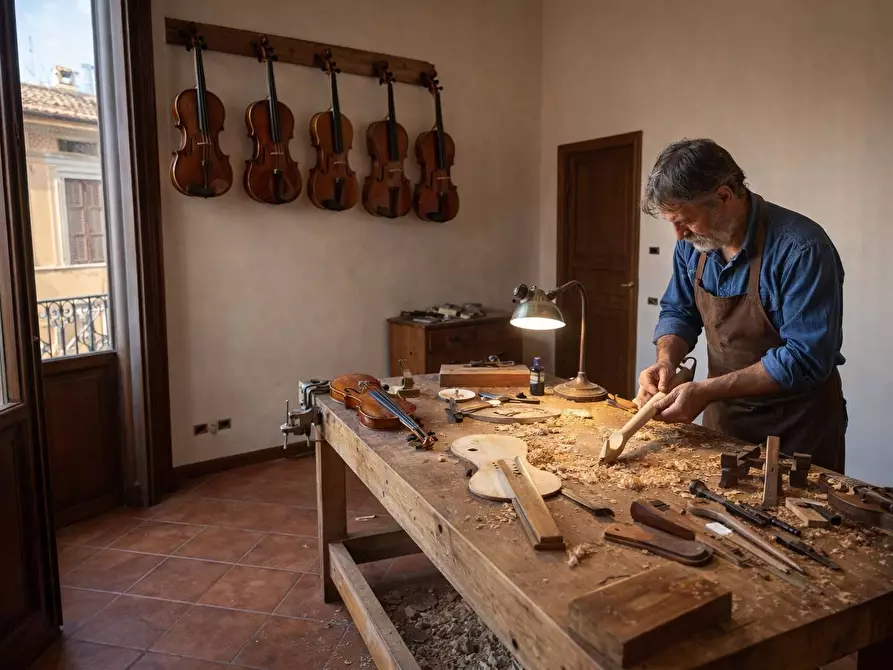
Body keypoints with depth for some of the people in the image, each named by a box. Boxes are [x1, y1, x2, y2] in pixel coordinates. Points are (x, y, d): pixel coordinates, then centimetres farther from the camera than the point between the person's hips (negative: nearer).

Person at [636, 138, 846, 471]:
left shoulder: (801, 249, -25)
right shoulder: (693, 244, -6)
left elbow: (806, 357, -27)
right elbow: (678, 312, 5)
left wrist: (707, 391, -29)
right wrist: (666, 361, -15)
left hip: (798, 424, -5)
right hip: (723, 415, 6)